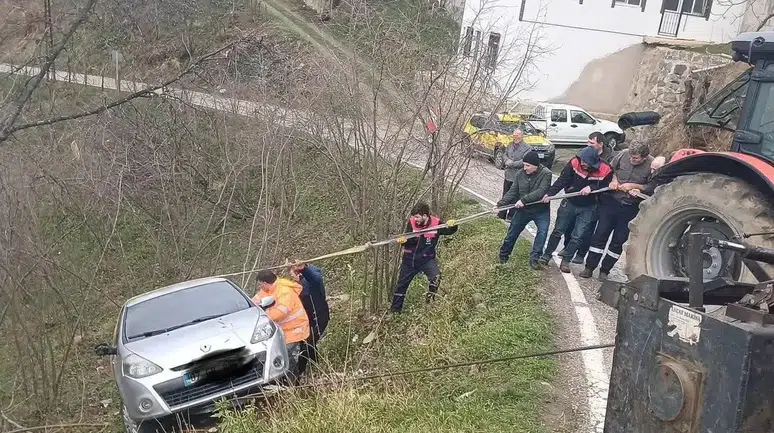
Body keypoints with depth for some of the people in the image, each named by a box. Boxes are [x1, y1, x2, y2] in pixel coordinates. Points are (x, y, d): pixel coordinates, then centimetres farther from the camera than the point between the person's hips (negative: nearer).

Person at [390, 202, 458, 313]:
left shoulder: (436, 223, -14)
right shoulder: (411, 222, -12)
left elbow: (450, 231, -3)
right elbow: (408, 240, -13)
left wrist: (452, 225, -25)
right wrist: (403, 241, -36)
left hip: (427, 259, -2)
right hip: (410, 258, 2)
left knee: (436, 276, -31)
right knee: (401, 285, 12)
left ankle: (430, 300, -9)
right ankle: (395, 310, 30)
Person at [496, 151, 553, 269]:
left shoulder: (546, 174, -18)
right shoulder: (520, 174, -6)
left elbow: (541, 192, -28)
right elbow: (512, 191, -6)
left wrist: (524, 199, -34)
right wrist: (500, 204, -18)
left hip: (541, 210, -3)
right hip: (523, 210, 3)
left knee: (543, 231, -19)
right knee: (512, 232, 9)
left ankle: (534, 258, -8)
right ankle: (503, 255, 28)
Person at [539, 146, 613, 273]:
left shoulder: (605, 170, -21)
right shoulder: (574, 163, -21)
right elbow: (562, 180, -20)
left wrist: (591, 188, -27)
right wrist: (550, 194, -29)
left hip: (587, 208, 0)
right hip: (569, 202, 0)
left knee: (577, 237, 3)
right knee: (558, 231, 10)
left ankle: (565, 260, 17)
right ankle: (546, 255, 24)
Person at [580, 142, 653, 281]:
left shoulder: (652, 165, -15)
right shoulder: (623, 155, -8)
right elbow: (611, 169, 11)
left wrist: (633, 186, -17)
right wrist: (614, 179, -7)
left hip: (630, 208, -2)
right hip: (611, 200, 2)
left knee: (619, 240, 5)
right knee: (600, 234, 2)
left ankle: (604, 270, 17)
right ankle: (589, 267, 9)